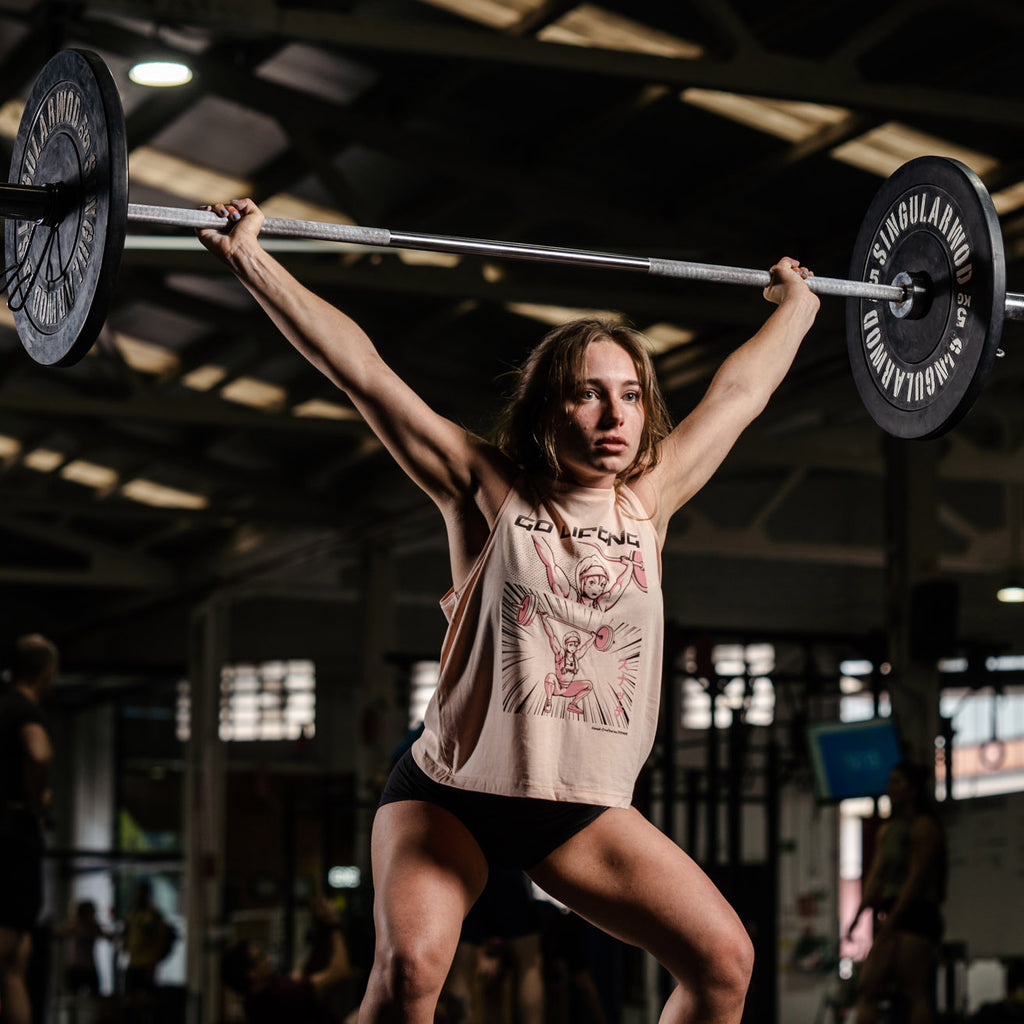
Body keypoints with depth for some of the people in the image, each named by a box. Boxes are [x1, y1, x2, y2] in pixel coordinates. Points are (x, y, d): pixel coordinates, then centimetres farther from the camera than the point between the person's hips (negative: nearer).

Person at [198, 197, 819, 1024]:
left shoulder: (649, 502, 3)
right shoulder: (489, 494, -6)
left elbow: (739, 393, 18)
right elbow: (361, 370, -9)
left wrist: (795, 306, 30)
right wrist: (247, 257, -10)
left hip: (588, 811, 4)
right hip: (453, 795, -4)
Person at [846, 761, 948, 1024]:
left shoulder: (924, 826, -5)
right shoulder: (887, 830, 20)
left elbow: (917, 876, -12)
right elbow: (876, 876, 14)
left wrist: (893, 917, -17)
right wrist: (858, 915, 2)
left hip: (917, 914, -9)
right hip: (892, 917, 9)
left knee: (915, 992, -10)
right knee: (867, 987, 0)